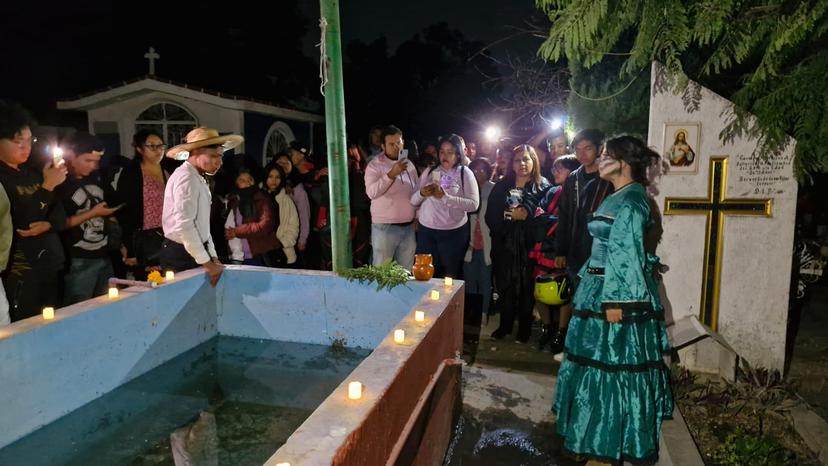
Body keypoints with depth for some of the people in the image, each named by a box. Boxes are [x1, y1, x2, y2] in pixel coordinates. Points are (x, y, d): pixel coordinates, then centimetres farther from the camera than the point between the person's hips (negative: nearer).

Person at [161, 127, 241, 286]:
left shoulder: (199, 179, 13)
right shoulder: (186, 178, -16)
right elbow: (184, 226, -22)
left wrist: (213, 258, 10)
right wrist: (206, 263, -18)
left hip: (195, 253, 9)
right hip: (181, 257, -9)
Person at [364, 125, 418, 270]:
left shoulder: (409, 164, 11)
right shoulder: (375, 165, -7)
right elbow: (371, 192, -22)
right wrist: (391, 174, -27)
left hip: (408, 227, 5)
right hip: (384, 227, -5)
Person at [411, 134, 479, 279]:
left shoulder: (465, 173, -1)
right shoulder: (429, 172, 7)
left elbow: (474, 204, -14)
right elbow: (413, 201, 6)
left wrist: (445, 196, -20)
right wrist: (421, 193, -15)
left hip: (454, 232, -2)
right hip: (426, 230, 3)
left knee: (450, 276, 12)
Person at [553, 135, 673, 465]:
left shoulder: (630, 200, -16)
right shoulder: (618, 198, 13)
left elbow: (626, 254, -21)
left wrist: (614, 300, -23)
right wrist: (594, 289, 20)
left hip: (617, 295, -10)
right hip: (601, 291, 10)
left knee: (611, 362, 0)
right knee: (601, 361, 18)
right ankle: (600, 439, 34)